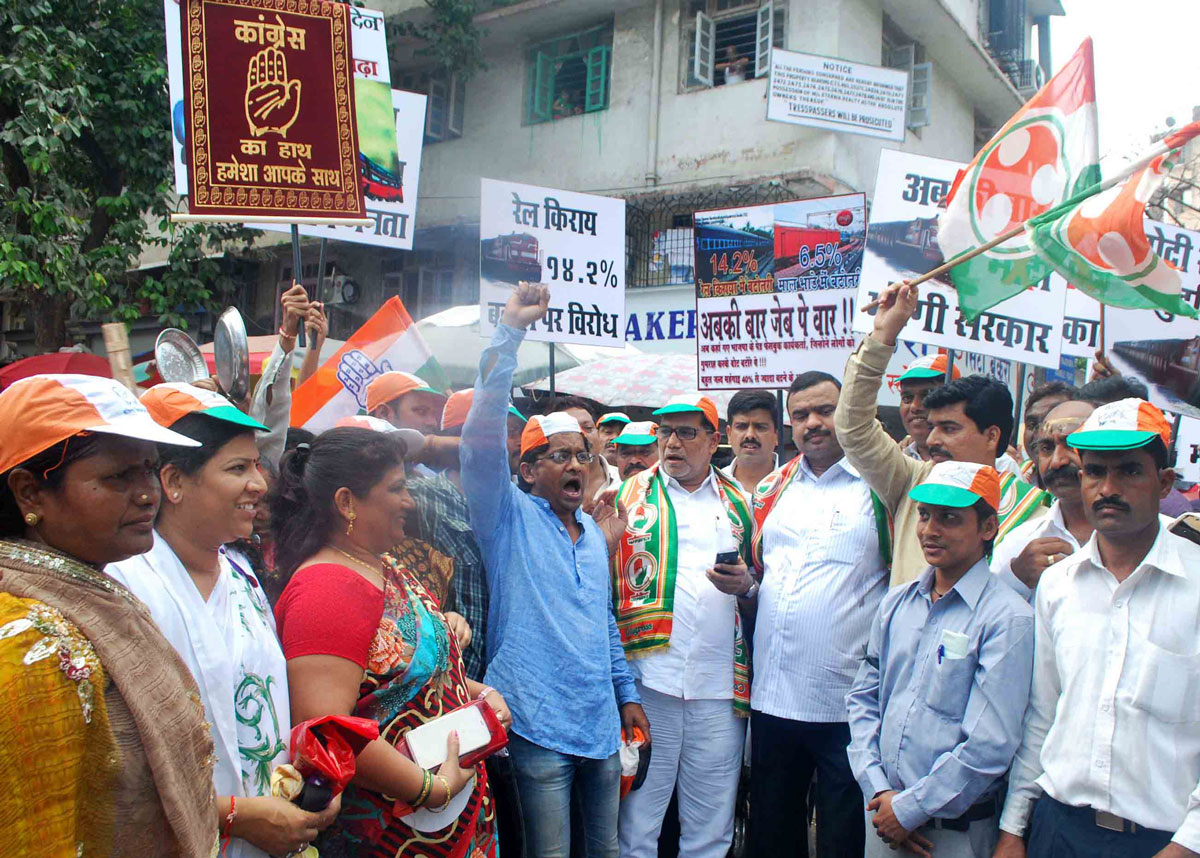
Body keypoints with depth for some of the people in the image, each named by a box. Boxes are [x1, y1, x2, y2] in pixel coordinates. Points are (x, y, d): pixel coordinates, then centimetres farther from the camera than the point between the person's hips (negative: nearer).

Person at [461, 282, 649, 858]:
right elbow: (482, 436, -19)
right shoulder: (510, 516, -5)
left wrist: (626, 693, 18)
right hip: (539, 724, -6)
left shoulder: (593, 531, 14)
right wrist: (510, 331, -22)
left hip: (602, 723, 6)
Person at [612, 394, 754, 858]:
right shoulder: (629, 494, 6)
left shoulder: (739, 504, 13)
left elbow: (760, 590, 18)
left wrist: (745, 585, -3)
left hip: (721, 684, 2)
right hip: (649, 678, -2)